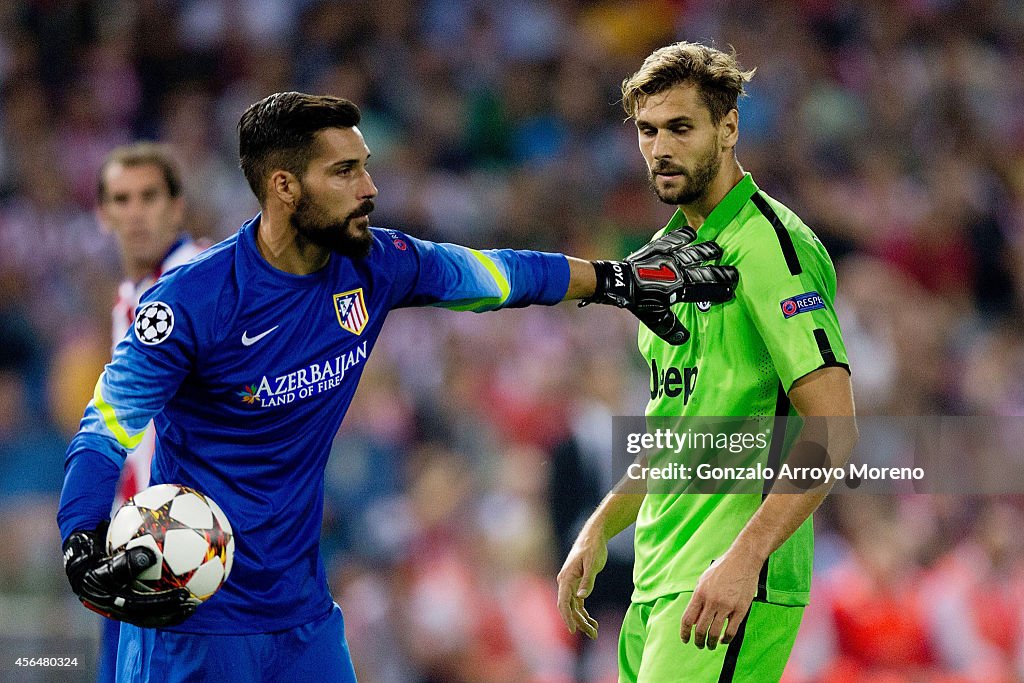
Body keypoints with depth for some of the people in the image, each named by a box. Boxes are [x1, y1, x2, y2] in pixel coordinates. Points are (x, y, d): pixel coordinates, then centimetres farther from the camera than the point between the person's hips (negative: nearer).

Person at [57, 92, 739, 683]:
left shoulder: (374, 265, -1)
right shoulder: (193, 301, -18)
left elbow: (492, 274, 17)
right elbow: (104, 435, -16)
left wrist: (620, 277, 25)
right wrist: (84, 555, -32)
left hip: (304, 617, 6)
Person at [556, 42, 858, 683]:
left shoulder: (766, 243, -11)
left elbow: (833, 432, -19)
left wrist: (745, 557, -26)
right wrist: (599, 529, 16)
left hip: (732, 587, -9)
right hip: (657, 582, 9)